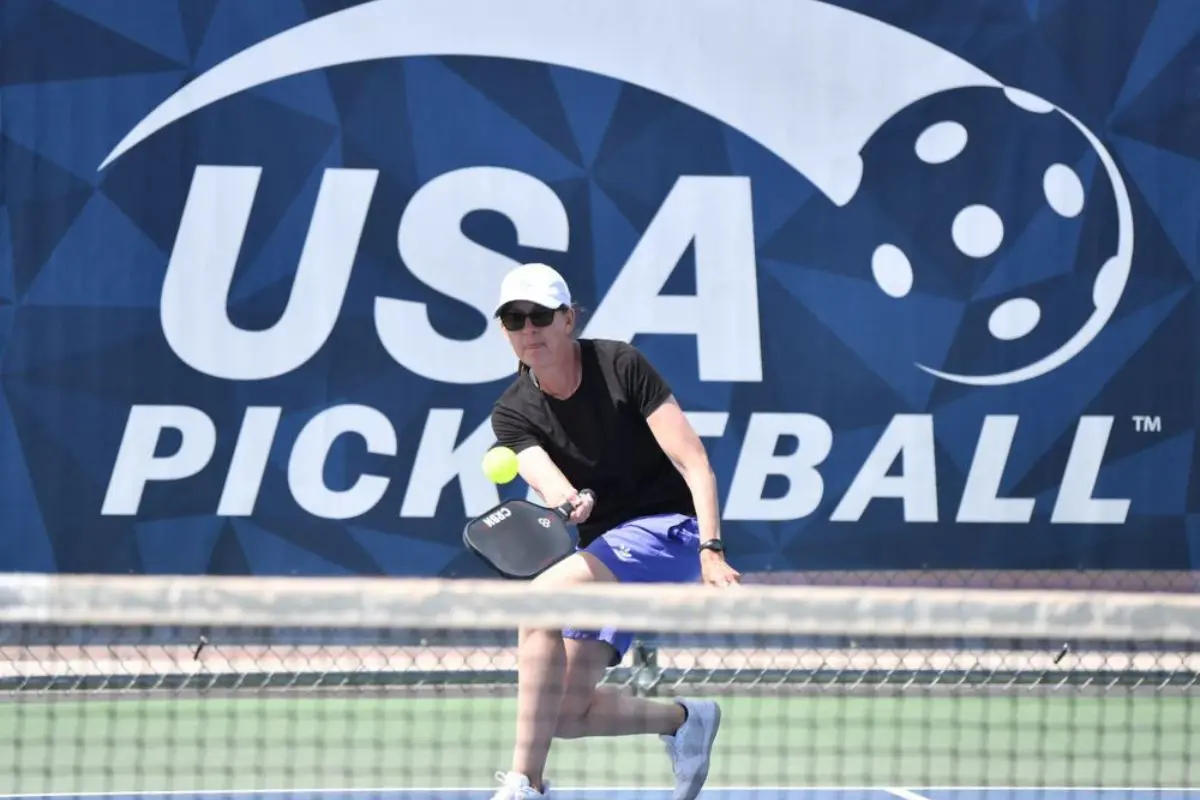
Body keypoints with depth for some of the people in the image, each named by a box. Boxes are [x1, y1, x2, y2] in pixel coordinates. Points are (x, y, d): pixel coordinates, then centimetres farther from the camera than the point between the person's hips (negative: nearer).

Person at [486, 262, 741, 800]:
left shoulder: (620, 366, -11)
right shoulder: (512, 413, -2)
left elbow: (692, 460, -14)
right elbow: (549, 481, -21)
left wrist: (711, 549, -26)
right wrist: (569, 504, -45)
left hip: (666, 531, -6)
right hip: (602, 549, 6)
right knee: (564, 713, -5)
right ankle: (683, 720, 25)